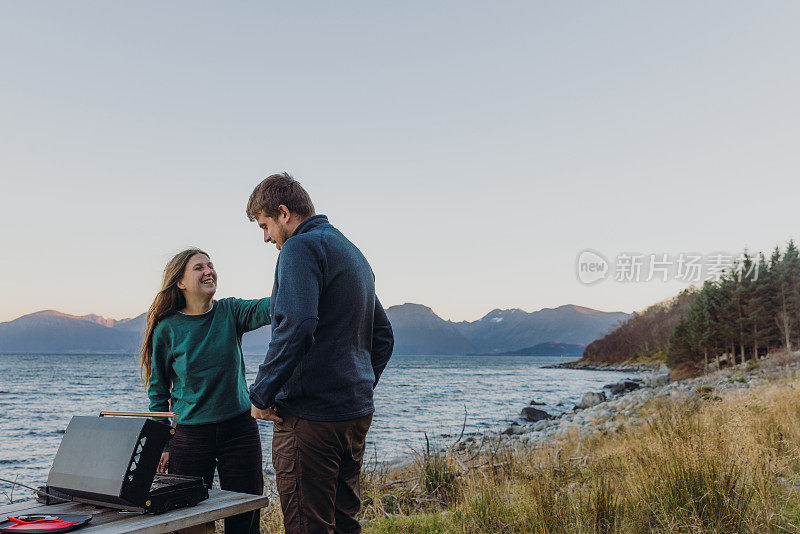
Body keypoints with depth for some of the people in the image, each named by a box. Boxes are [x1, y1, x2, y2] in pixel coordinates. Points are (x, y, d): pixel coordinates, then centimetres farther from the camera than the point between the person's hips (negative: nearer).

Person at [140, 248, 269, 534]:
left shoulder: (229, 312, -1)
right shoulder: (167, 329, -4)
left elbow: (265, 309, -22)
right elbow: (158, 393, 3)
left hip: (240, 428, 1)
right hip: (190, 434, -1)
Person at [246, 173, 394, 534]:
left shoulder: (300, 248, -10)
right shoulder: (353, 252, 18)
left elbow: (295, 330, -24)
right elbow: (383, 335, 22)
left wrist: (261, 396, -14)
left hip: (311, 416, -9)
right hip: (357, 412, 9)